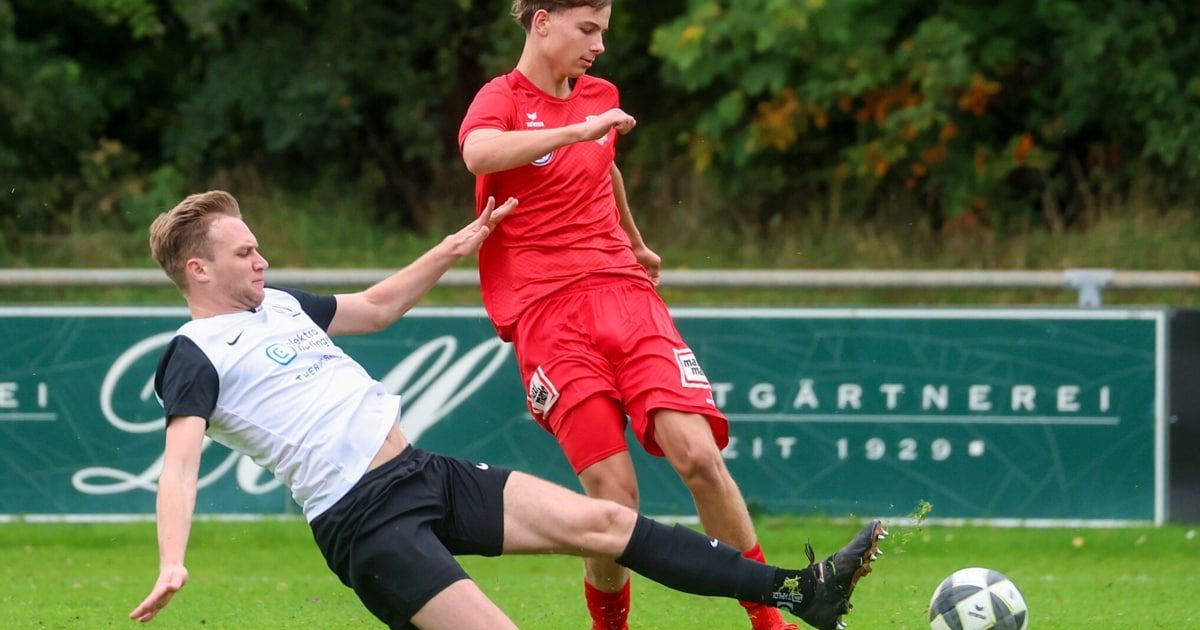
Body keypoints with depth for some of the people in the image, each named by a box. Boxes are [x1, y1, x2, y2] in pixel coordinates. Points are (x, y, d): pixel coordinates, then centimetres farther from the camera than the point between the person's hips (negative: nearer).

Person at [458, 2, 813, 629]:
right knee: (614, 497, -14)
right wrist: (580, 129, -27)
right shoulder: (502, 99, -3)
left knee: (698, 455, -15)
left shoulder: (601, 96, 16)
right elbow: (479, 154, -28)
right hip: (547, 313, -5)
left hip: (626, 295, 5)